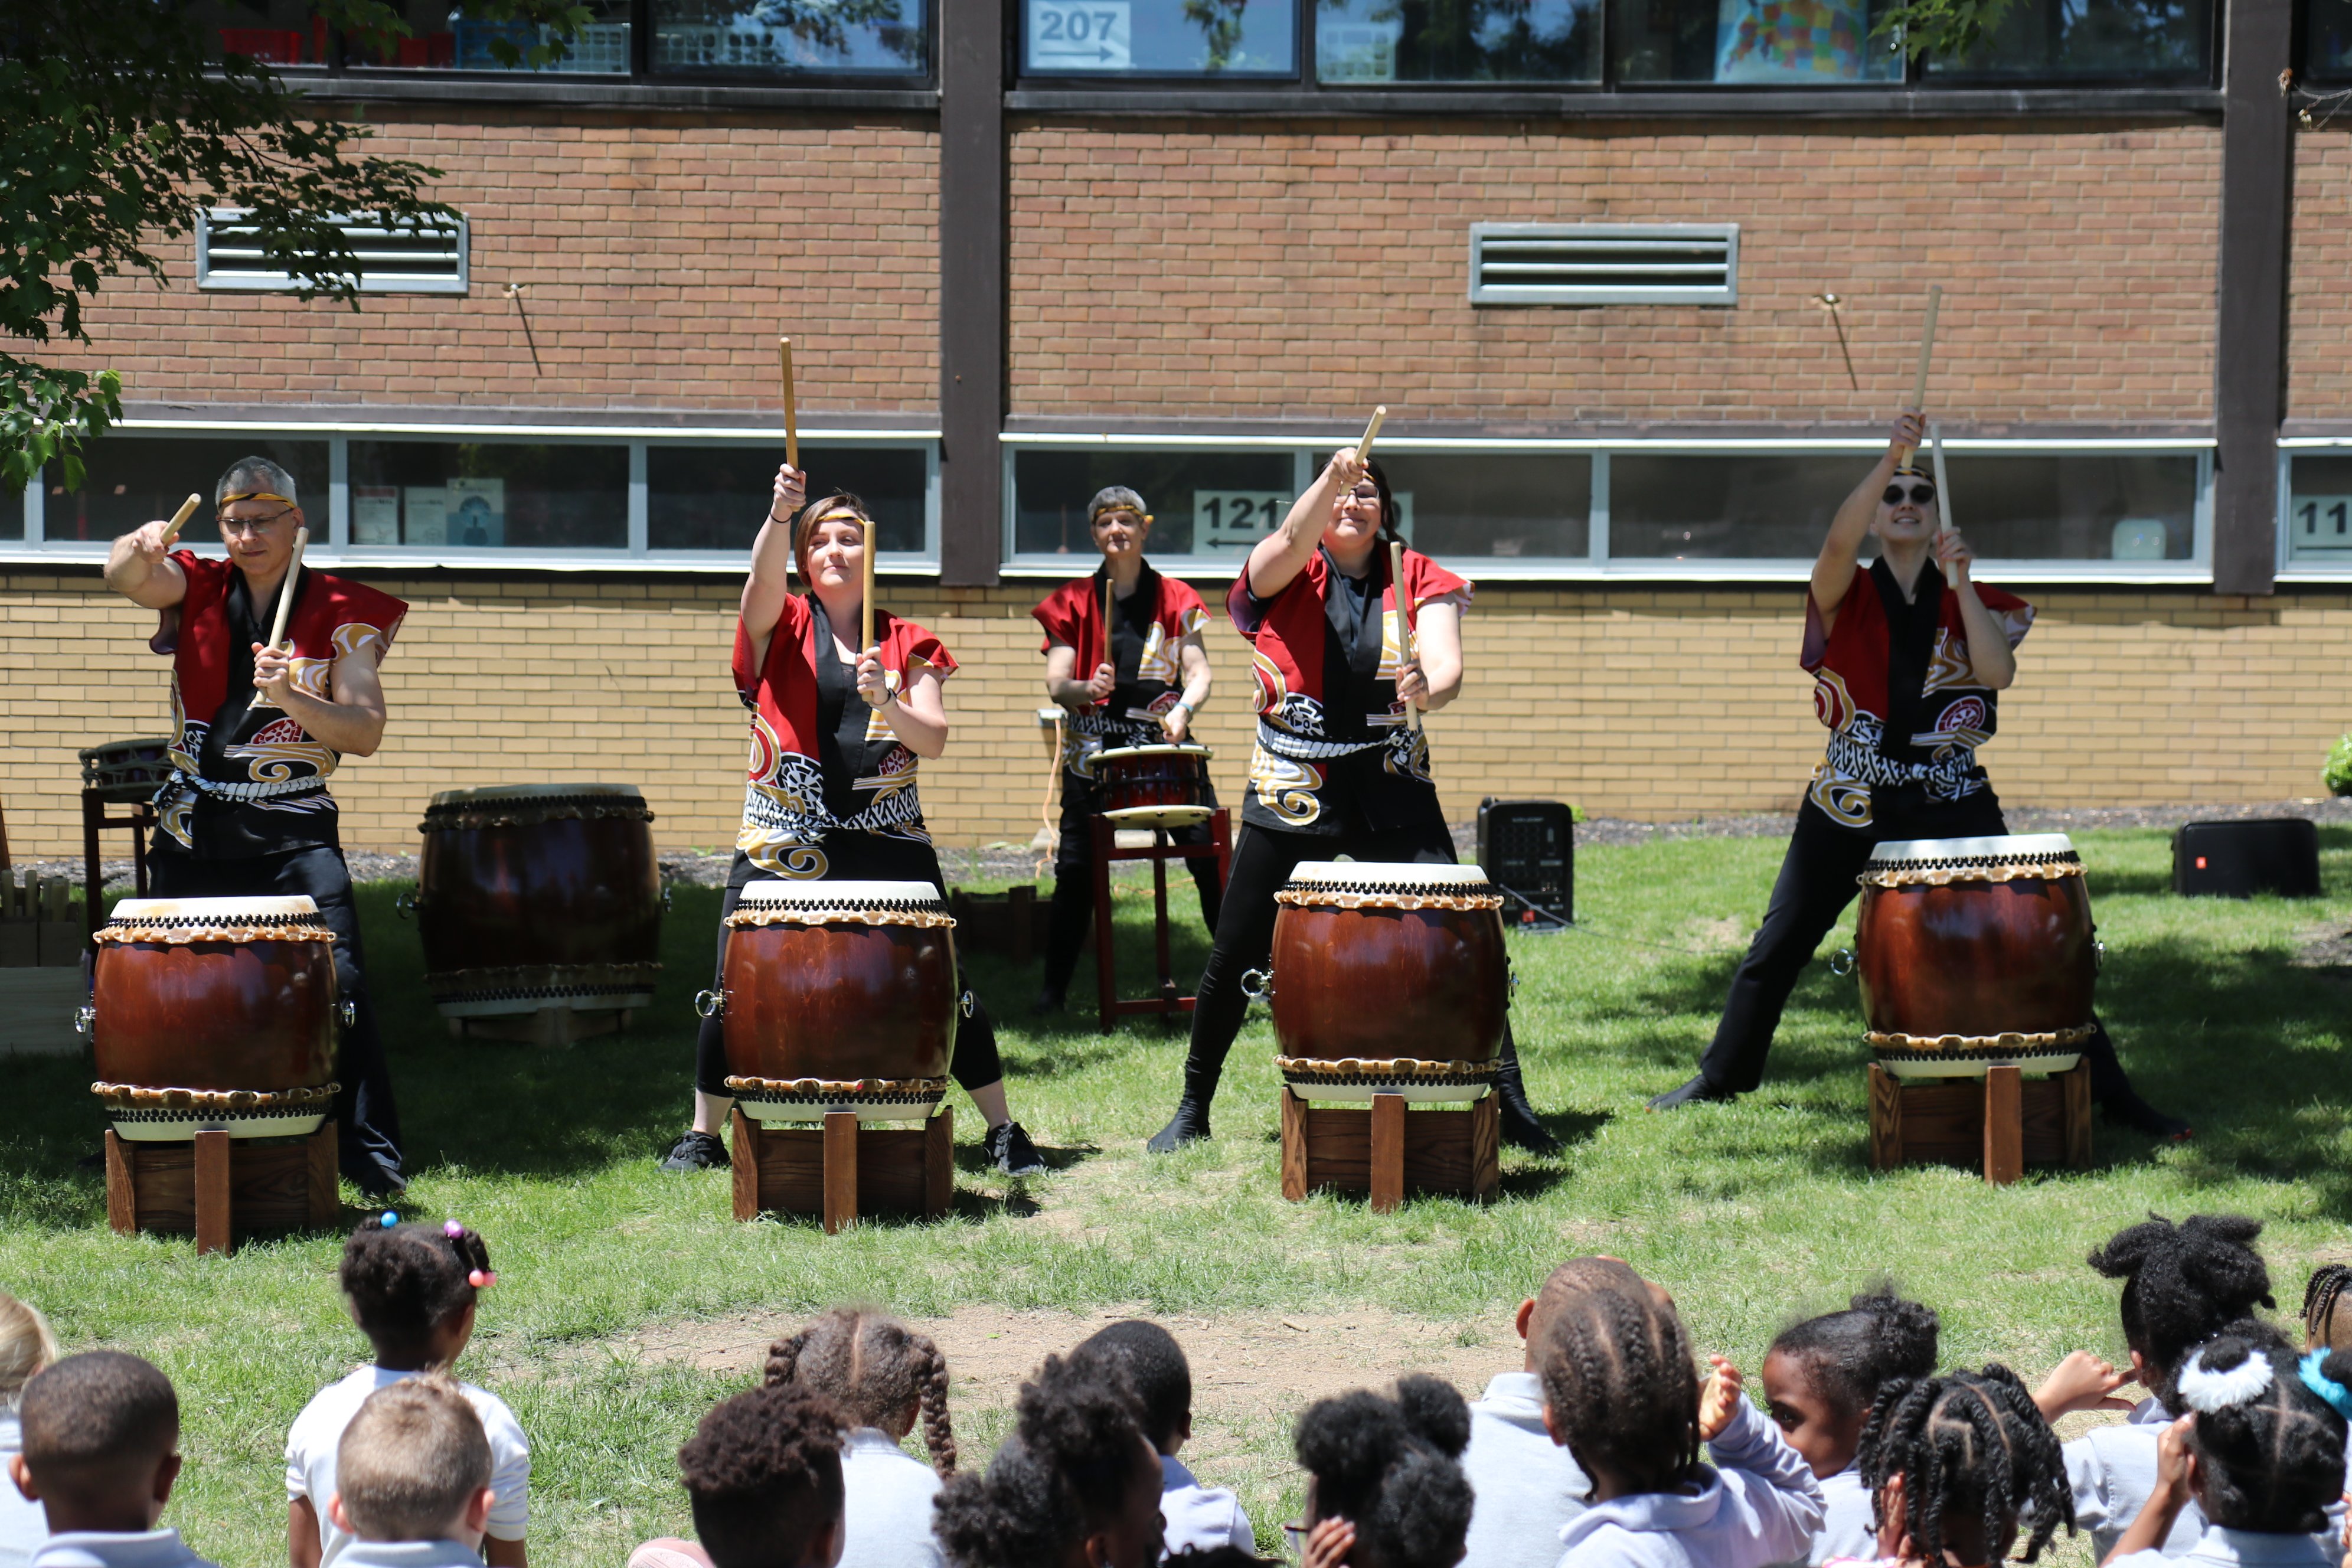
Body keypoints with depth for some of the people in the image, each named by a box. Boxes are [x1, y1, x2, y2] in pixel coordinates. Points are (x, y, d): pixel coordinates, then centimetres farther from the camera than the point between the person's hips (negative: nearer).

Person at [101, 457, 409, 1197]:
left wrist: (292, 698, -26)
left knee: (339, 981, -13)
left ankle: (370, 1152, -6)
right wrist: (140, 549, -39)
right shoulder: (195, 588, 6)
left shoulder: (341, 613, 0)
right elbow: (123, 576, -16)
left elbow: (365, 733, -9)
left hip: (293, 832, -2)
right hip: (194, 830, 3)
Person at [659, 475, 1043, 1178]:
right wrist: (780, 513, -37)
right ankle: (703, 1134, 16)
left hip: (887, 842, 1)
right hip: (782, 845, -1)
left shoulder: (906, 644, 9)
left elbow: (934, 741, 0)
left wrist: (888, 705, -20)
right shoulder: (780, 628, 5)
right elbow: (764, 576, -18)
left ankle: (1003, 1129, 10)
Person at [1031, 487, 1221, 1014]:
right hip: (1094, 750, 0)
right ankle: (1053, 989, 7)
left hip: (1166, 746, 0)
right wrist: (1087, 689, -22)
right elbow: (1056, 683, 0)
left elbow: (1198, 672, 0)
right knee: (1076, 872, -2)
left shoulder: (1176, 599, 7)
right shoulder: (1072, 602, 7)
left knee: (1210, 856, -8)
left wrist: (1183, 709, -21)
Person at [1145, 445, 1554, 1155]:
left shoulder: (1419, 581, 3)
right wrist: (1330, 478, -40)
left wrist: (1427, 689, -34)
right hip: (1290, 799, 0)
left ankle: (1510, 1101, -1)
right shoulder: (1283, 578, 1)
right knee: (1234, 960, 4)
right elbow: (1290, 542, -23)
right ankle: (1193, 1108, 21)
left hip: (1393, 796, 0)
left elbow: (1447, 669, -11)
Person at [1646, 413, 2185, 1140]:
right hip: (1851, 805, 0)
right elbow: (1838, 543, -21)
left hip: (1953, 803, 0)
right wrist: (1890, 458, -29)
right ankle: (1720, 1078, 24)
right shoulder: (1848, 597, 2)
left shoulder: (1970, 602, 6)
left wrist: (1961, 582, -17)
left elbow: (1998, 673, -12)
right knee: (1777, 947, 6)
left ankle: (2109, 1091, 0)